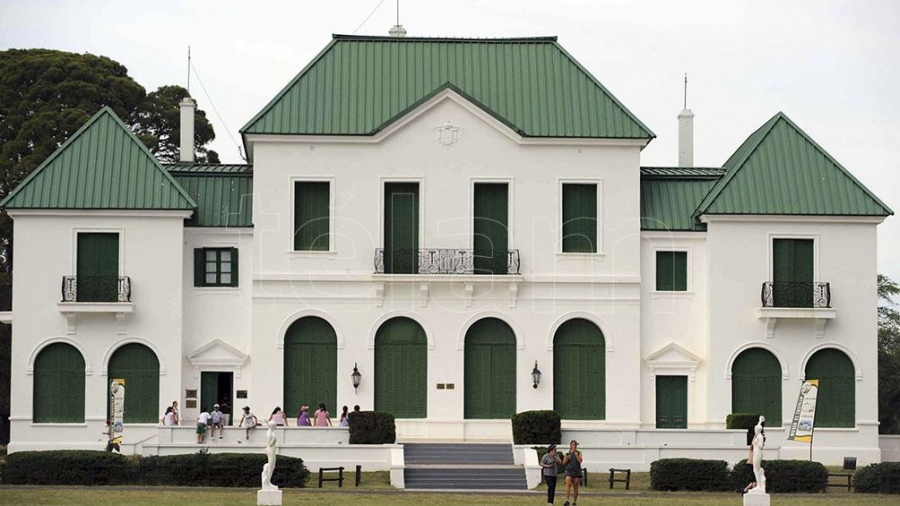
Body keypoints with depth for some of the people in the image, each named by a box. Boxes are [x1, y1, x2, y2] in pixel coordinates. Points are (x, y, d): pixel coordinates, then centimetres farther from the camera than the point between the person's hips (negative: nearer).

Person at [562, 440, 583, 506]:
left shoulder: (579, 453, 8)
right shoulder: (567, 453, 9)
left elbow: (580, 461, -8)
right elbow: (564, 463, 12)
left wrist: (576, 454, -9)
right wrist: (567, 459, -6)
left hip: (577, 471, 1)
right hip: (569, 471, -1)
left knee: (575, 487, 4)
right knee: (568, 484, -20)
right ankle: (567, 500, -27)